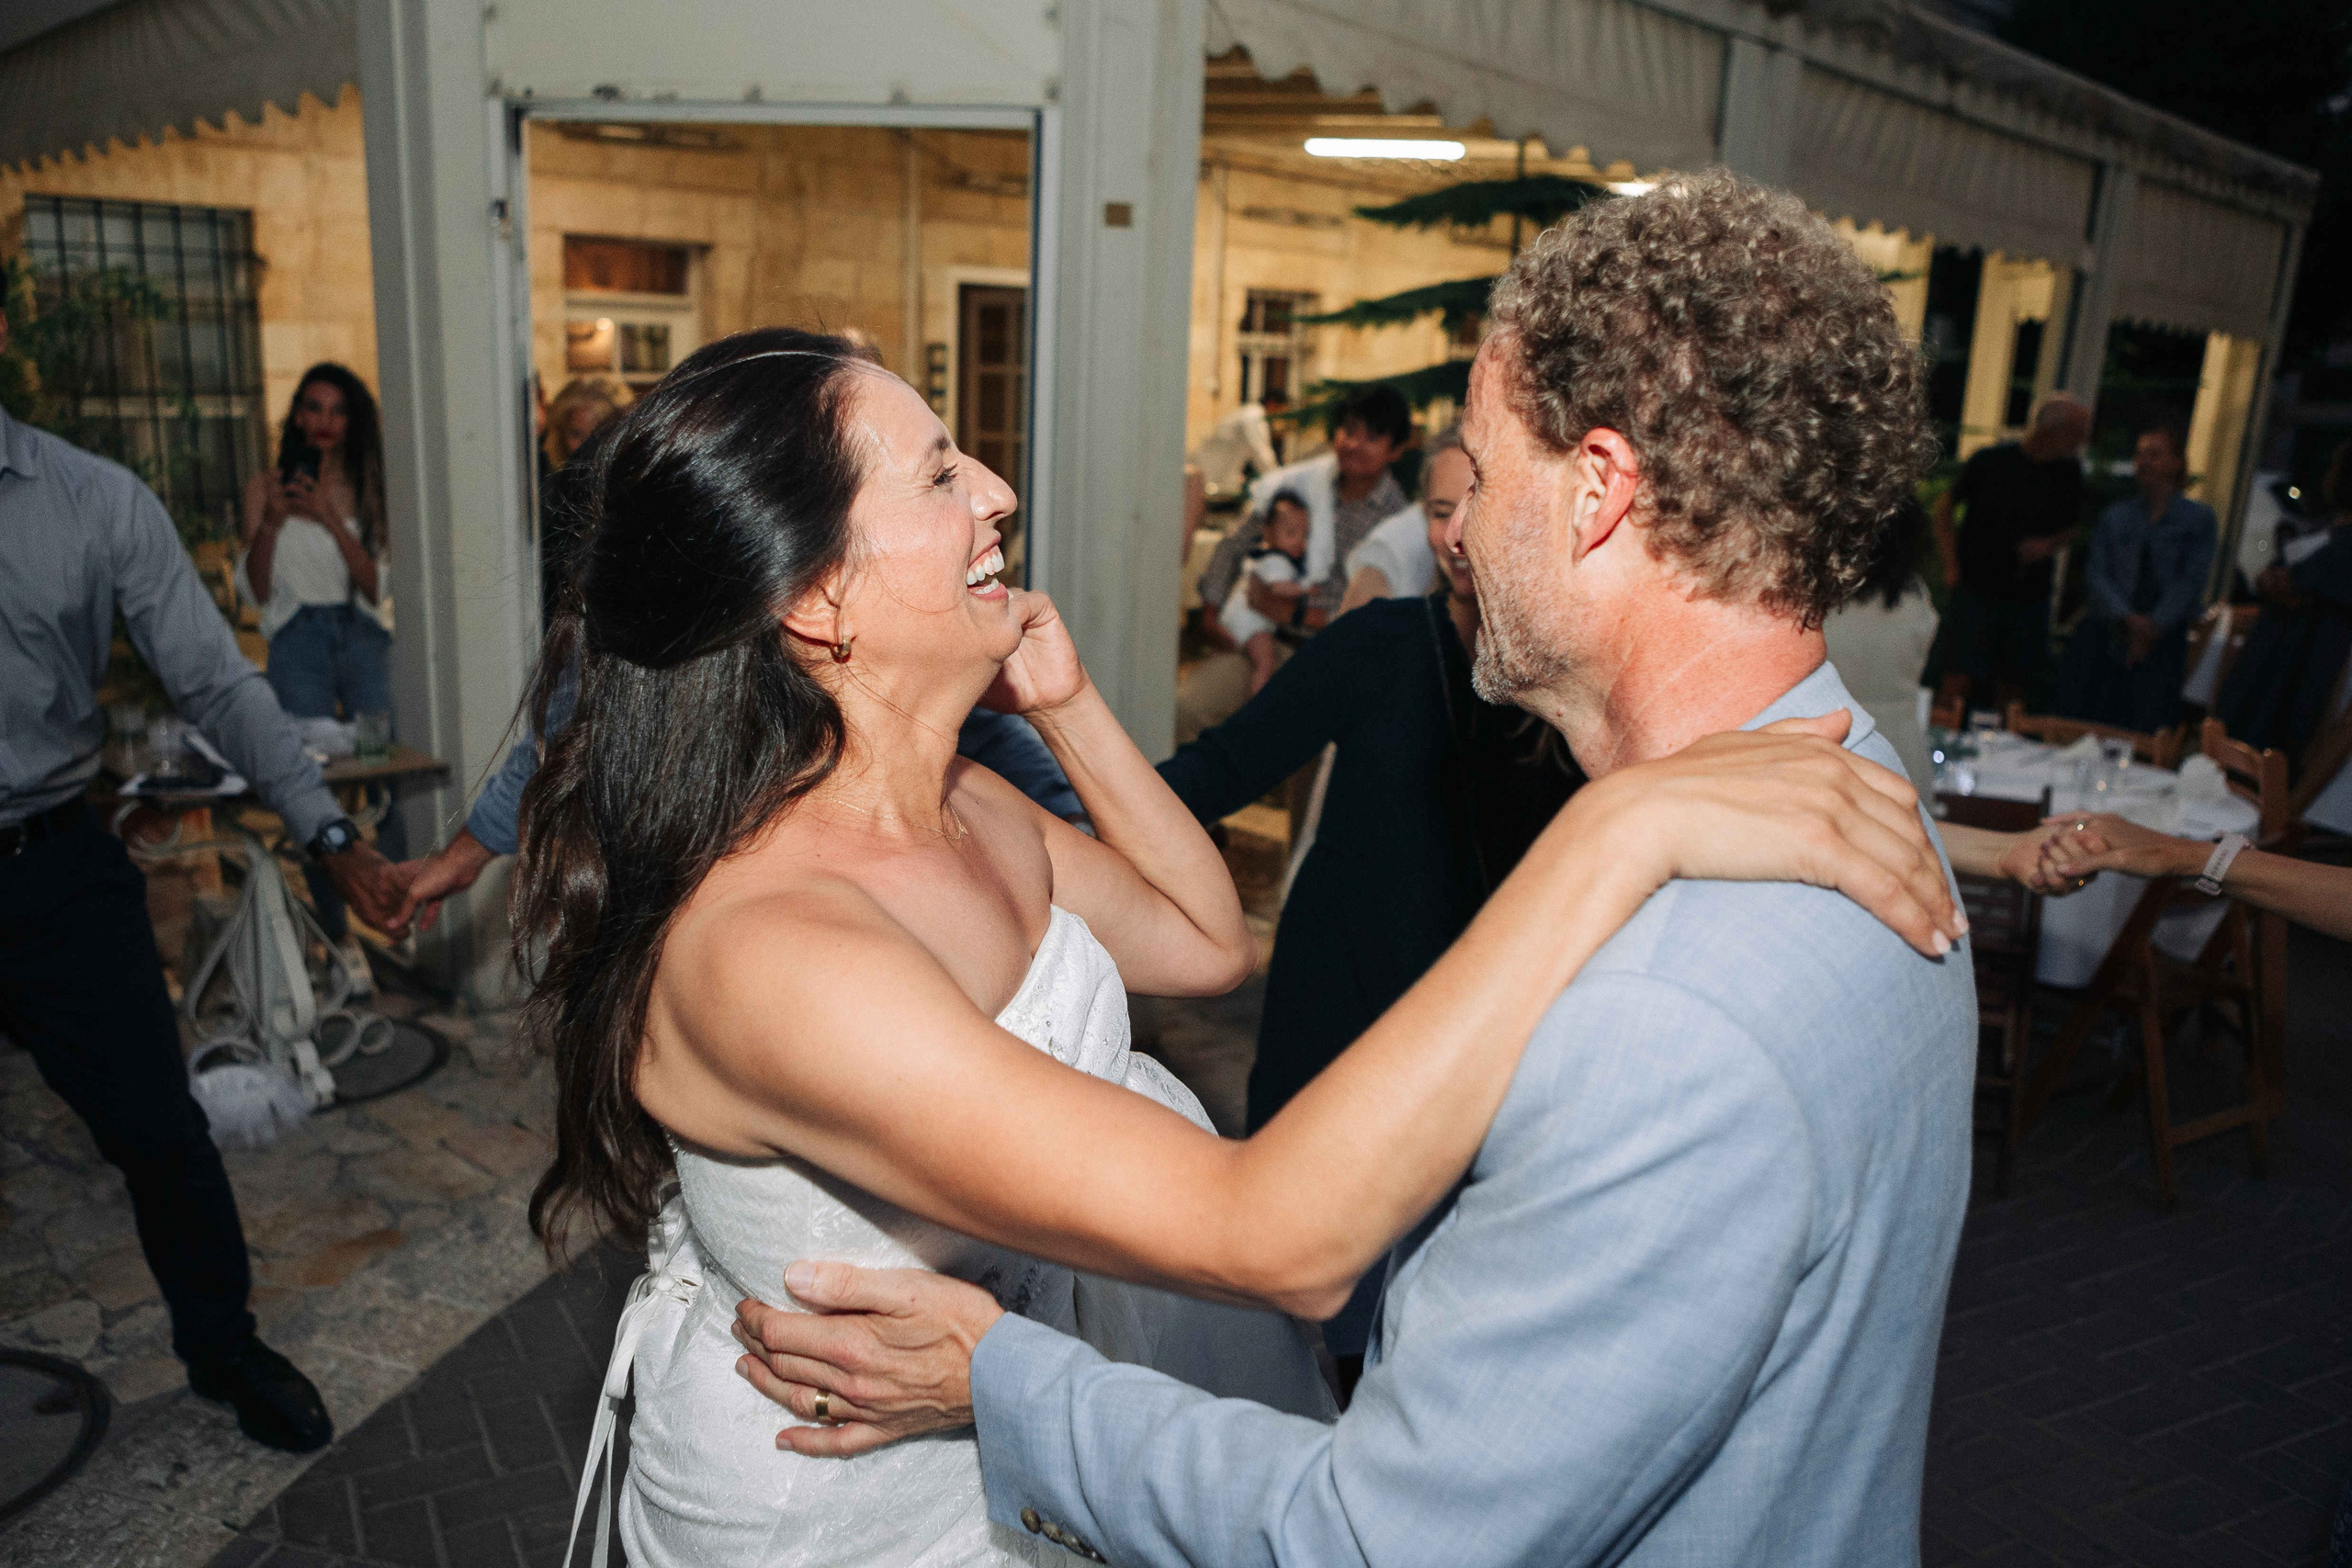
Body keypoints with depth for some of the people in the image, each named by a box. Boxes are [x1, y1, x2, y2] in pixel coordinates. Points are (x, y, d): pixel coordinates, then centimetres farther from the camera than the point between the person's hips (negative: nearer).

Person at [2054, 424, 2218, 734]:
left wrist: (2154, 626, -12)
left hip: (2162, 637, -2)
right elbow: (2096, 572, 3)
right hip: (2105, 629, 2)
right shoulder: (2115, 516, 14)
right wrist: (2128, 618, -12)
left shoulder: (2199, 519, 8)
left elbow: (2191, 580, 0)